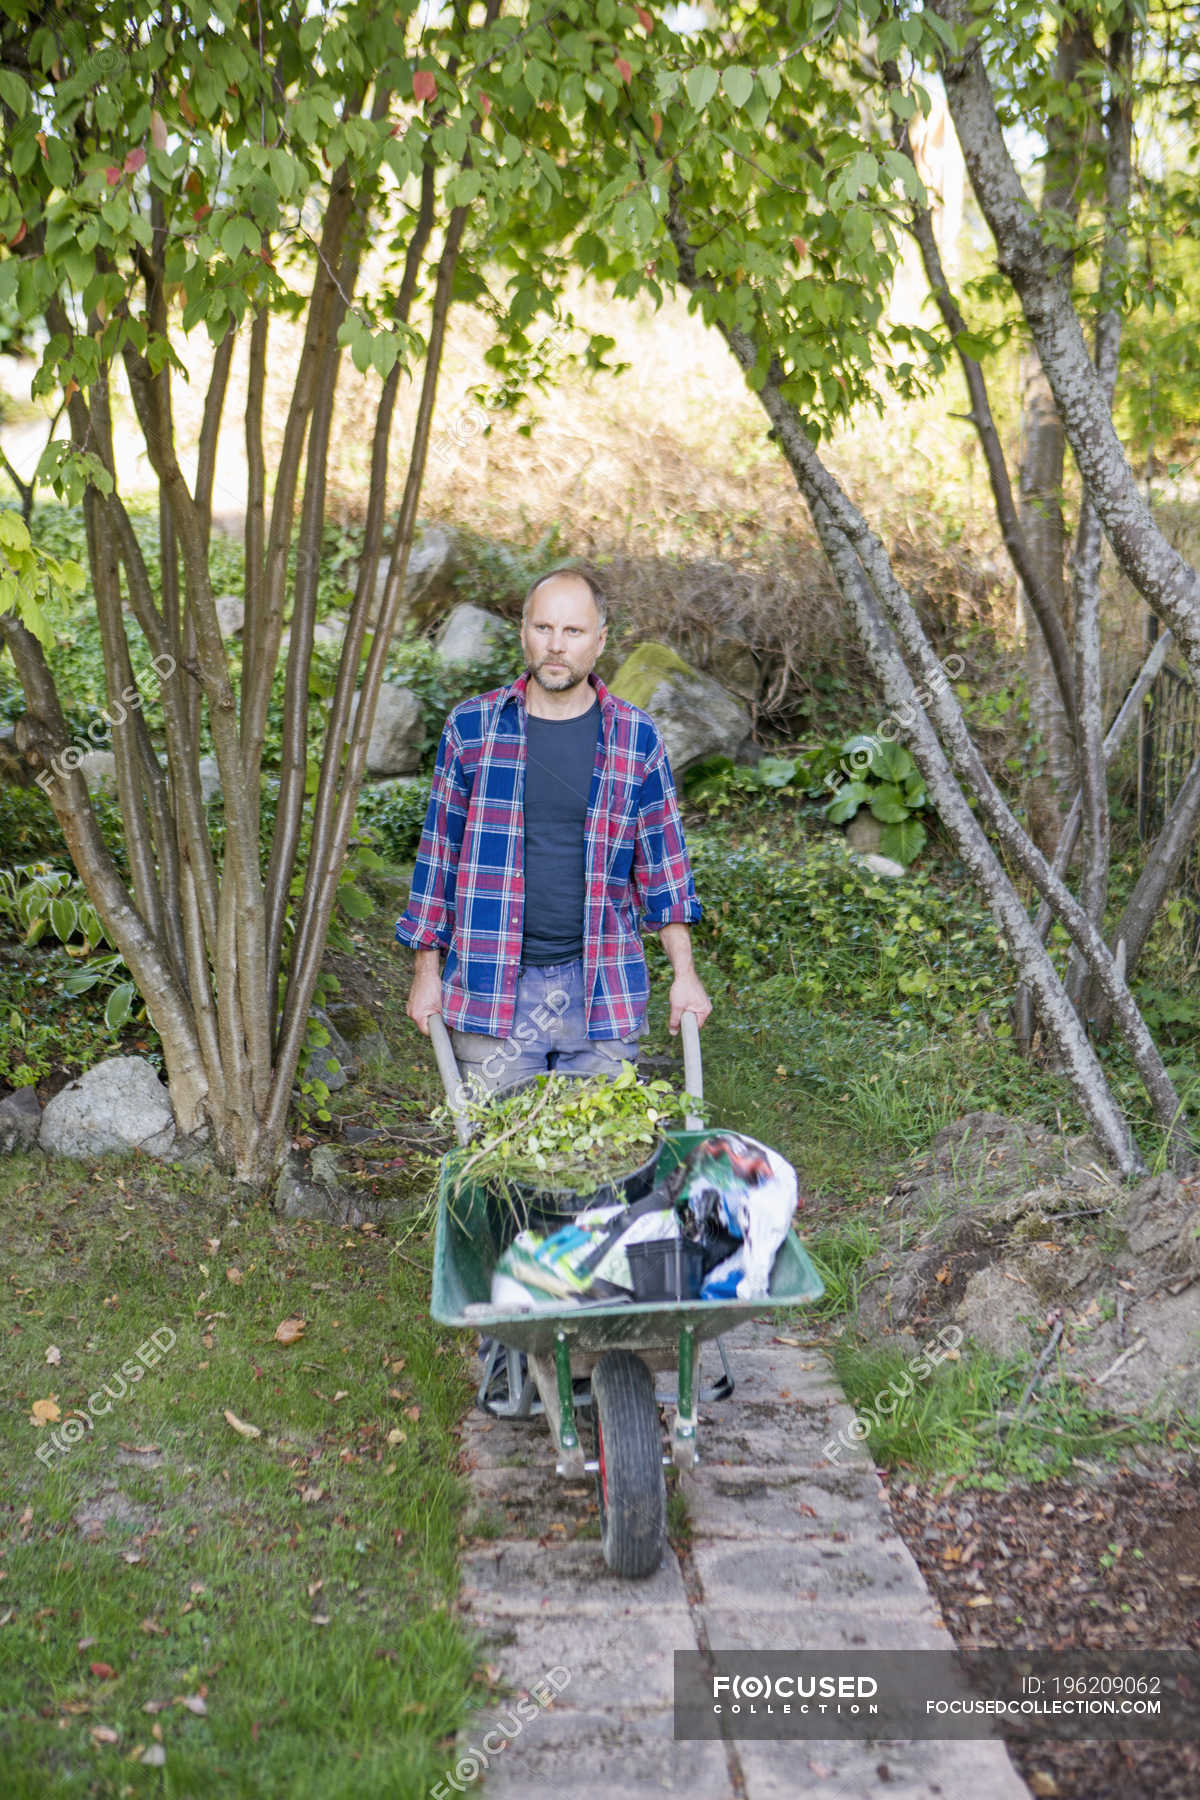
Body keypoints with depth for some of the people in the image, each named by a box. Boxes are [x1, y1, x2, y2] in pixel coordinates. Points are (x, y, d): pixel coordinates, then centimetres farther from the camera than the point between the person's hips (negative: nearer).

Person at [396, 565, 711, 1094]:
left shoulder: (636, 738, 3)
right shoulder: (471, 727, 2)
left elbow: (661, 858, 8)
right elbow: (440, 849, 7)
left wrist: (684, 974, 5)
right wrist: (427, 972, 6)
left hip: (602, 991, 1)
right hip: (490, 987, 0)